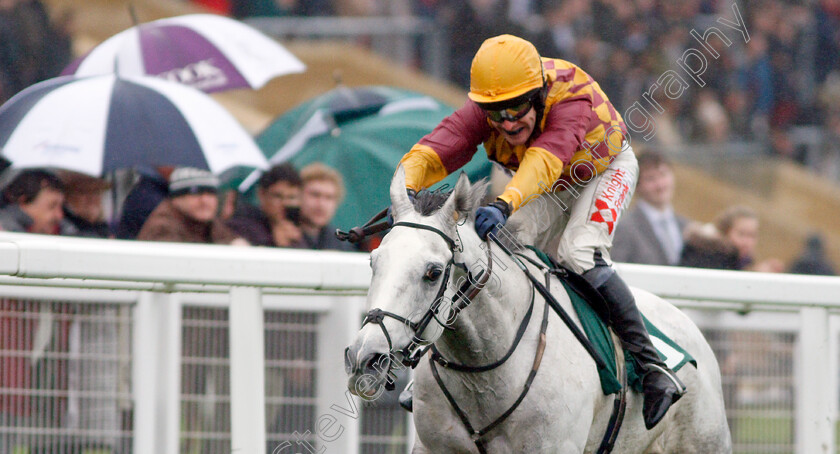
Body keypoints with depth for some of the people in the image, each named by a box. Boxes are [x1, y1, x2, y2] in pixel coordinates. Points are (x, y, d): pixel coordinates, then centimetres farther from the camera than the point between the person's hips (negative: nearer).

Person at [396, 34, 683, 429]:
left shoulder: (573, 100, -43)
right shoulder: (479, 115, -30)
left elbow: (545, 160, -60)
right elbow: (431, 151, -42)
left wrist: (505, 205, -77)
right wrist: (405, 192, -65)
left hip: (607, 171, -5)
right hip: (547, 190, 5)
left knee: (578, 254, -28)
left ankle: (650, 364, -21)